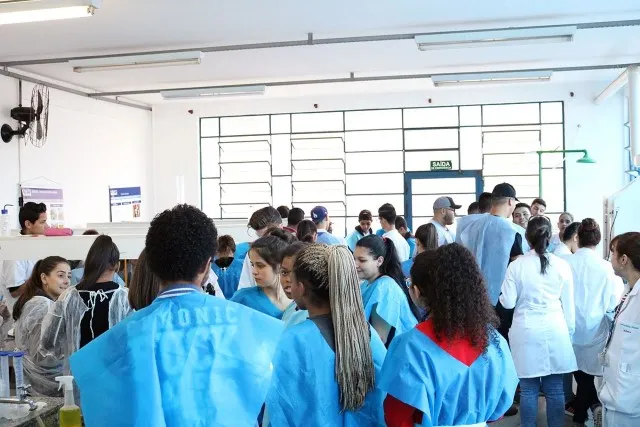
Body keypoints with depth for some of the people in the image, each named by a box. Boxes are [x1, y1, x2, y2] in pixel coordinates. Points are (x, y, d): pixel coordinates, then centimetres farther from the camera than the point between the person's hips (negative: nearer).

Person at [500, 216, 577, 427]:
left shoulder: (516, 265, -7)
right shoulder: (562, 265, -2)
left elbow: (508, 303, -5)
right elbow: (568, 305, 3)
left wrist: (502, 294, 17)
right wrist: (569, 332, 15)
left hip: (526, 331, -1)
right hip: (555, 331, 2)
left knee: (528, 390, 7)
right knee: (555, 389, 10)